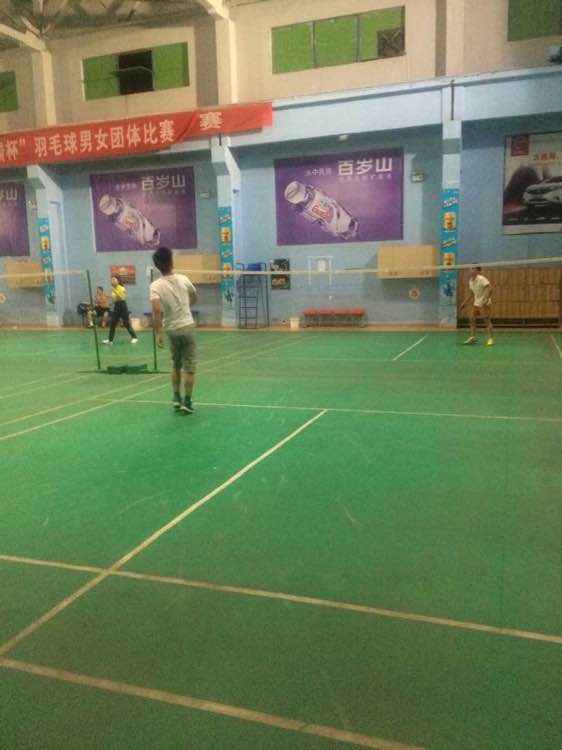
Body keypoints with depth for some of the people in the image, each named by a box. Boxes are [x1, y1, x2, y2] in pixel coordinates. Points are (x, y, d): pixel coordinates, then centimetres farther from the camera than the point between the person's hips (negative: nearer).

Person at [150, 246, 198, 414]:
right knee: (189, 366, 5)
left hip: (171, 329, 1)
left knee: (176, 365, 20)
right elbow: (194, 298, 14)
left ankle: (177, 399, 21)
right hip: (187, 326, -1)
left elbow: (157, 309, -25)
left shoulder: (156, 285, -11)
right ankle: (187, 402, 6)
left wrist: (158, 333, -18)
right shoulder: (183, 279, -4)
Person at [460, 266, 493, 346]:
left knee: (486, 320, -8)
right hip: (476, 303, 8)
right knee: (472, 319, 3)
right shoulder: (470, 281, 8)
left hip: (484, 303, -8)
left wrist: (486, 299, -33)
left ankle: (490, 338, -5)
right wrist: (464, 303, 16)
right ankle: (472, 337, 9)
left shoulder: (481, 279, -16)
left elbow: (489, 288, -24)